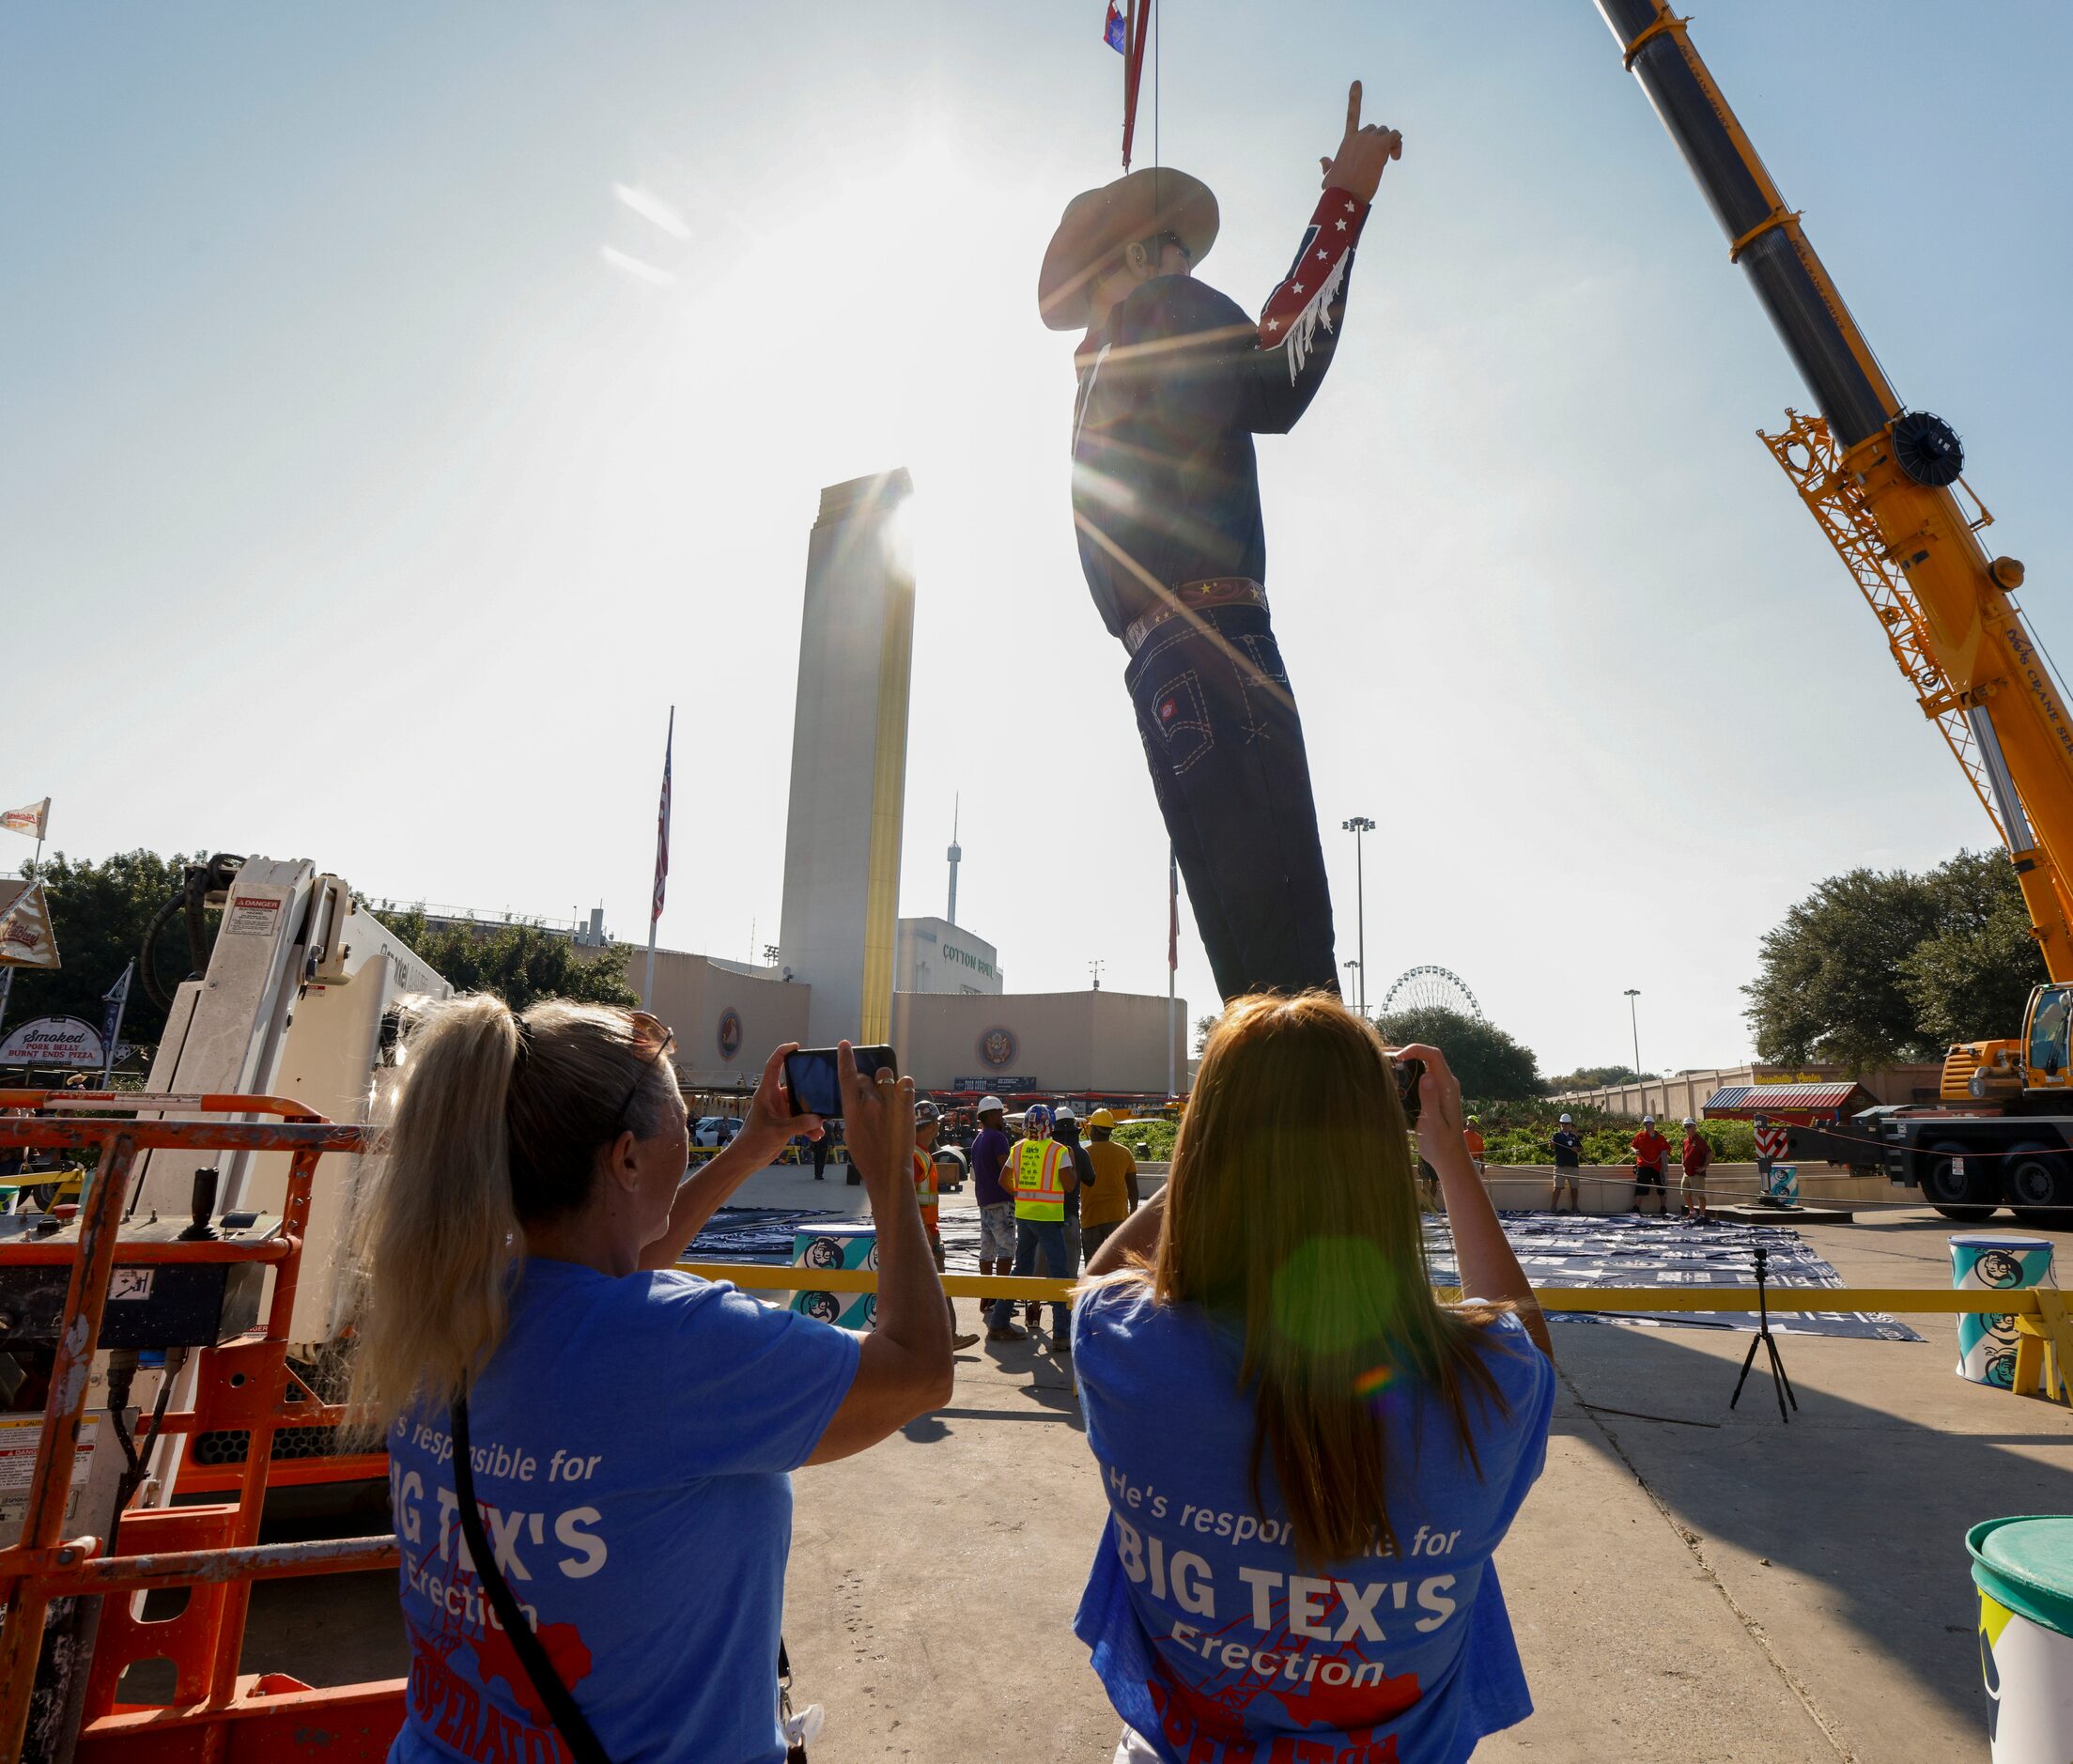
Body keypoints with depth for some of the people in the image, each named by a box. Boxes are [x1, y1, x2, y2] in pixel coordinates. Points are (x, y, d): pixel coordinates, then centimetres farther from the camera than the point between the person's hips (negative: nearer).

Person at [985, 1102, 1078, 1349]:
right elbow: (1069, 1185, -13)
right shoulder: (1058, 1150, -10)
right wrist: (1074, 1169, 4)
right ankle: (1061, 1334, -4)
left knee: (1022, 1269, 18)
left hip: (1023, 1214, 6)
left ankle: (999, 1322, 21)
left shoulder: (1017, 1148, 5)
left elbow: (1003, 1180, 12)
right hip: (1048, 1216, -6)